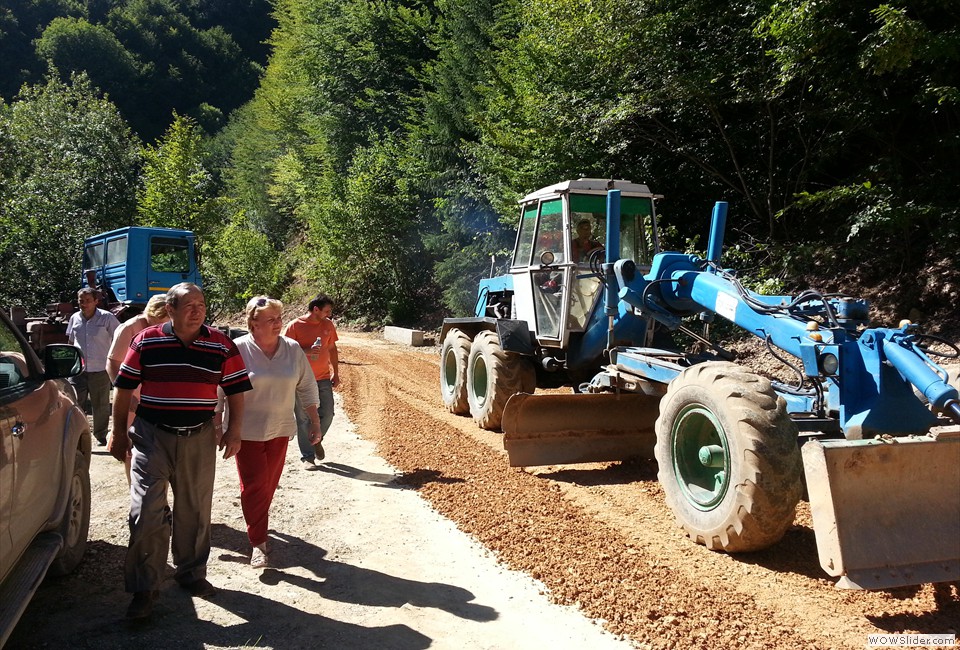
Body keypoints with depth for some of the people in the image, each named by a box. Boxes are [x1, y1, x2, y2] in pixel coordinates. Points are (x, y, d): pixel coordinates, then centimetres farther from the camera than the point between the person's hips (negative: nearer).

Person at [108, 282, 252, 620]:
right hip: (152, 436, -1)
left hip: (199, 439, 2)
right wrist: (118, 433, 5)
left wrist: (234, 432, -3)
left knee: (195, 512, 14)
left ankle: (191, 573, 34)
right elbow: (124, 389, 3)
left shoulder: (222, 346, -2)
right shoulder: (146, 342, -4)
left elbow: (236, 391, 3)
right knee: (146, 512, -3)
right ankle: (143, 589, 12)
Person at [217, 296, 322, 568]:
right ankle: (258, 542, 6)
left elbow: (307, 388, 7)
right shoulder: (238, 349, -12)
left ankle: (258, 525, 34)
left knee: (269, 484, 13)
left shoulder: (293, 349, -1)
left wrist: (315, 422, 7)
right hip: (247, 431, -3)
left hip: (279, 430, 4)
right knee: (254, 485, -3)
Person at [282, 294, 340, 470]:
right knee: (304, 419, 3)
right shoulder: (294, 326, -9)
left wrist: (336, 373, 10)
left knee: (327, 414, 2)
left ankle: (316, 440, 32)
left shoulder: (328, 325, 5)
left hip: (323, 378, 4)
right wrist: (307, 351, -24)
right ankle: (307, 457, 14)